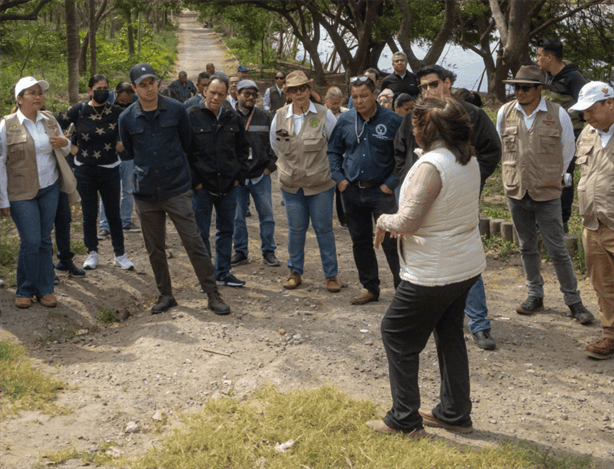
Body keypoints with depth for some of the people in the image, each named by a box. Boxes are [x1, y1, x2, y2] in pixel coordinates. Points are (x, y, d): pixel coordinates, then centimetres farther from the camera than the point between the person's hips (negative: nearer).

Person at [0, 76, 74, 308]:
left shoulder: (49, 119, 5)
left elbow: (64, 150, 17)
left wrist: (64, 143, -9)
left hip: (50, 187, 4)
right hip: (21, 193, -4)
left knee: (45, 239, 7)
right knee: (31, 241, -6)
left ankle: (45, 289, 18)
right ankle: (25, 290, 12)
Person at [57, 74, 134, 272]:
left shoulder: (116, 112, -5)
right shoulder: (79, 110, -6)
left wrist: (124, 143, -4)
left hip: (109, 170, 0)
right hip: (84, 171, 0)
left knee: (113, 213, 5)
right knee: (89, 214, 7)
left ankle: (120, 253, 16)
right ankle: (92, 253, 21)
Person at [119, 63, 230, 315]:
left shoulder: (176, 110, -5)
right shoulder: (127, 118, -1)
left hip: (177, 188, -2)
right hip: (146, 191, 2)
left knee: (194, 242, -4)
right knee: (154, 249, 10)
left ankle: (213, 294, 4)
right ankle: (165, 295, 25)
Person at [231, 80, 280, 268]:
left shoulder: (265, 118, 6)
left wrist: (270, 166, 1)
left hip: (261, 176, 1)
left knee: (266, 215, 4)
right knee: (237, 216, 6)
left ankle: (268, 252, 14)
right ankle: (240, 252, 18)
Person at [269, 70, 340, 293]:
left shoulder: (324, 114, -6)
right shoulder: (280, 116, 0)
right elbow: (275, 147, 16)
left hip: (321, 183, -2)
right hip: (291, 184, 2)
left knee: (324, 228, 4)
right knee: (296, 229, 10)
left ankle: (331, 274, 15)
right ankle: (295, 272, 24)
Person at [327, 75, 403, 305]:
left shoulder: (392, 120, -6)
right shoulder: (345, 120, 5)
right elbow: (333, 151, 16)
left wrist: (392, 183, -9)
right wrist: (339, 178, 5)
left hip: (381, 191, -4)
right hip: (352, 192, 5)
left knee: (390, 241, -7)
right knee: (360, 242, 12)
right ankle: (369, 288, 25)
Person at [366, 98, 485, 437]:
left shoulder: (431, 165, -23)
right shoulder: (469, 161, 6)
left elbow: (407, 222, -25)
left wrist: (383, 221, -3)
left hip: (434, 273, -9)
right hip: (467, 266, 9)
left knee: (396, 333, 6)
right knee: (450, 335, 21)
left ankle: (405, 421, 13)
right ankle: (455, 414, 32)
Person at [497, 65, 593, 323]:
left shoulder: (558, 114, -7)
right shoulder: (505, 112, 1)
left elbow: (568, 152, 6)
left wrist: (553, 178, 12)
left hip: (546, 194, -3)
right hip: (515, 191, 3)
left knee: (557, 250, 0)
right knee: (527, 248, 14)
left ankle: (574, 301, 12)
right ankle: (535, 296, 27)